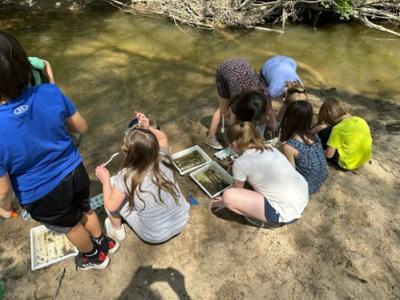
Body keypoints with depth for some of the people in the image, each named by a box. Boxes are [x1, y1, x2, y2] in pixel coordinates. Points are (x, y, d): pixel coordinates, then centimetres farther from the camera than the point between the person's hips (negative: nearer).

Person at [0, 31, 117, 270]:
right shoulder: (50, 92, -24)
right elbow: (82, 127, -7)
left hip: (43, 195, -3)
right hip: (75, 172, 3)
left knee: (71, 226, 27)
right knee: (85, 211, 32)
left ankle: (95, 257, 56)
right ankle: (104, 242, 60)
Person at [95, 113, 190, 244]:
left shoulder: (127, 177, -29)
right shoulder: (163, 158, -18)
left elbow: (111, 206, -14)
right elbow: (163, 137, 4)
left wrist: (105, 180, -2)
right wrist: (148, 128, -14)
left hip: (155, 236, -4)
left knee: (112, 183, 5)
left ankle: (117, 230, 25)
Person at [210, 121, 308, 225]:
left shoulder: (240, 162, -14)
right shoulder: (268, 148, 6)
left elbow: (237, 191, 5)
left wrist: (224, 202, 24)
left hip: (286, 212, -8)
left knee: (228, 196, -13)